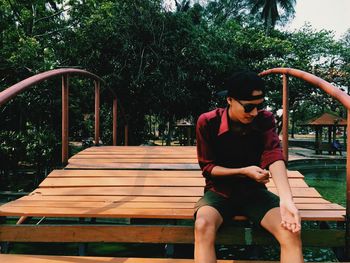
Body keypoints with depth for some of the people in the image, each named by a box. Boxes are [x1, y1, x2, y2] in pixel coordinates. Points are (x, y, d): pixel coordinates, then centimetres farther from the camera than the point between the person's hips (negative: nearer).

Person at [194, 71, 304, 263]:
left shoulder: (265, 120, -9)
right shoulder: (208, 122, -14)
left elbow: (274, 156, -25)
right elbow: (207, 167, -7)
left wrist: (286, 200, -41)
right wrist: (244, 171, -21)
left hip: (254, 191, 2)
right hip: (220, 191, -1)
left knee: (291, 231, -26)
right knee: (203, 226, -35)